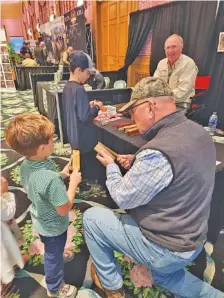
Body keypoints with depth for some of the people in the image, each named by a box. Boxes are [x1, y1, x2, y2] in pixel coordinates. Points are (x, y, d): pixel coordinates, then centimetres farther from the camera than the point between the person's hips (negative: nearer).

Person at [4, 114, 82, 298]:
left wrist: (61, 174, -4)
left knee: (51, 252, 36)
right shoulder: (51, 179, -42)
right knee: (54, 256, 22)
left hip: (40, 221, 7)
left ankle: (55, 265, 66)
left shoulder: (25, 165, -16)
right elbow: (64, 209, -30)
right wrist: (74, 182, -22)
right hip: (53, 227, -7)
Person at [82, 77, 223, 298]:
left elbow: (122, 198, -21)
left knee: (91, 217, 6)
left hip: (163, 248, -8)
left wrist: (111, 166, -4)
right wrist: (137, 163, 0)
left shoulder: (158, 151, -34)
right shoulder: (198, 133, -5)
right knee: (163, 274, 38)